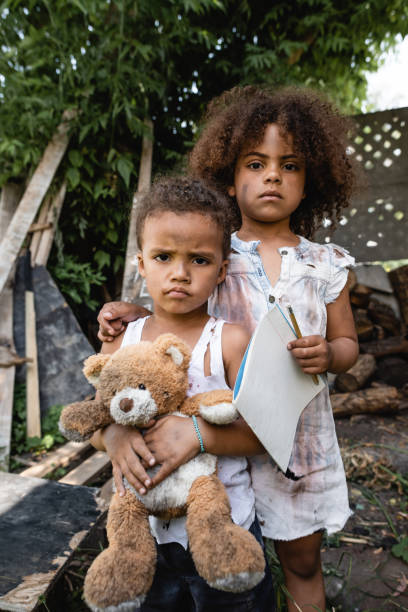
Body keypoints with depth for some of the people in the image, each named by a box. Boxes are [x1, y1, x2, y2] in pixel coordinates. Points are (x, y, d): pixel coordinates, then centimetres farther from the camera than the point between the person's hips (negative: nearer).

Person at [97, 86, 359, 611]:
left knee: (302, 559, 20)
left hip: (299, 434, 2)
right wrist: (132, 313, -12)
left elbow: (347, 342, 7)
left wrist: (328, 355, -15)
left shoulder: (325, 265, -1)